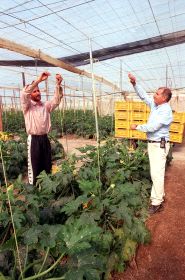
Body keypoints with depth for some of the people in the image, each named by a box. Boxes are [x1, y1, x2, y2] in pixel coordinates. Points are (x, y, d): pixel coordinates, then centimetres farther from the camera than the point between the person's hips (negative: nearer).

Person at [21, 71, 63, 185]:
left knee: (47, 165, 12)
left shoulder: (46, 105, 11)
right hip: (34, 139, -4)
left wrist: (58, 85, -18)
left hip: (45, 138, 4)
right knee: (34, 166, 3)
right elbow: (24, 94, -19)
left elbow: (57, 99, -2)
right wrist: (38, 80, -28)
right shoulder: (27, 106, -1)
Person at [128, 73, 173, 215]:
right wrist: (135, 83, 4)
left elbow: (151, 127, -23)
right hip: (152, 143, 9)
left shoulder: (166, 111, -18)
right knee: (156, 172, 15)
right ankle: (160, 195, 29)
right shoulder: (155, 105, 8)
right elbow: (144, 96, 15)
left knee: (157, 173, -7)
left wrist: (136, 127, -10)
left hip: (160, 145, -9)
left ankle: (157, 202, 3)